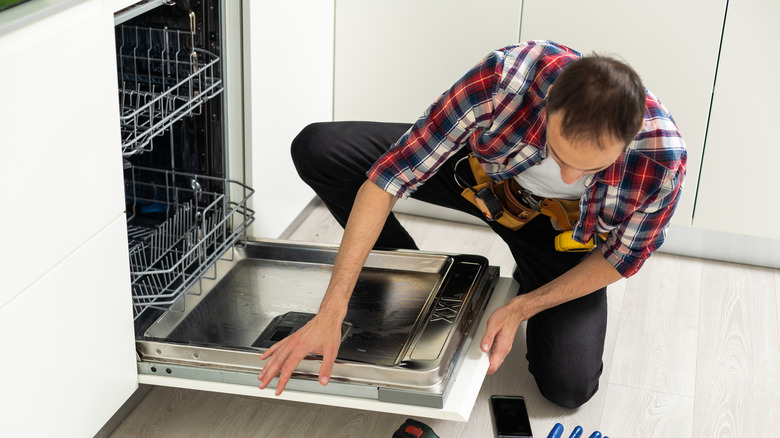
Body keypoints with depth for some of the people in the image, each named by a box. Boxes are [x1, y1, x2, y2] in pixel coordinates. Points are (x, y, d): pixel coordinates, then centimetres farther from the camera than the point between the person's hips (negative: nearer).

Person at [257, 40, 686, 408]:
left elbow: (622, 256, -15)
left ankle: (527, 291, 18)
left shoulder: (662, 160, -36)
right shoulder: (506, 77, -41)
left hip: (563, 228, 0)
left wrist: (520, 309, -24)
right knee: (316, 149, -18)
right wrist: (330, 315, -39)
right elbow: (390, 173, -36)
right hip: (480, 170, 1)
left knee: (569, 387, -17)